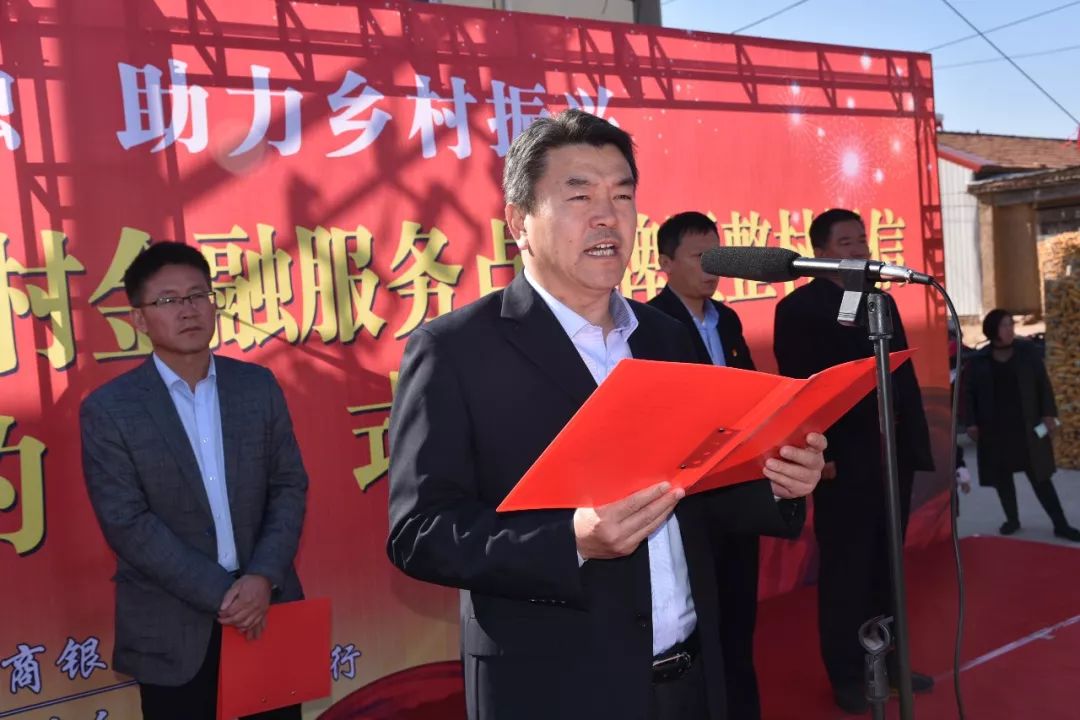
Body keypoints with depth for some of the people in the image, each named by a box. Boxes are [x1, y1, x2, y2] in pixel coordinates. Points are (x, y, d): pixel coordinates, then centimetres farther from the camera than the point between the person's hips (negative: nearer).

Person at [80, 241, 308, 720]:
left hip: (268, 609, 3)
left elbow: (289, 486, 2)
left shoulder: (258, 385, 2)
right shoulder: (108, 409, -6)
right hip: (172, 630, -2)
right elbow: (126, 522, -11)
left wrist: (262, 577, -12)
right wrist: (221, 591, -15)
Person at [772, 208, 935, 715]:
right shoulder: (799, 308, -6)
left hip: (893, 457, 6)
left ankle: (887, 661, 28)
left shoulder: (883, 302, 14)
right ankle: (847, 676, 19)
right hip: (843, 463, -6)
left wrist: (917, 442, 9)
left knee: (885, 569, 15)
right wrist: (817, 455, -18)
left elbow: (905, 376, 14)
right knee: (844, 573, 6)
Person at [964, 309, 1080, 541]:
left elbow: (1043, 383, 1)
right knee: (1002, 477, 10)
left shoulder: (1027, 350, 0)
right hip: (994, 430, 1)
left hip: (1027, 427, -1)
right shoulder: (978, 361, -1)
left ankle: (1061, 524, 7)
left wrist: (1048, 413, -6)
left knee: (1039, 476, 1)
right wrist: (972, 422, -2)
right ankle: (1012, 519, 26)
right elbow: (969, 392, 5)